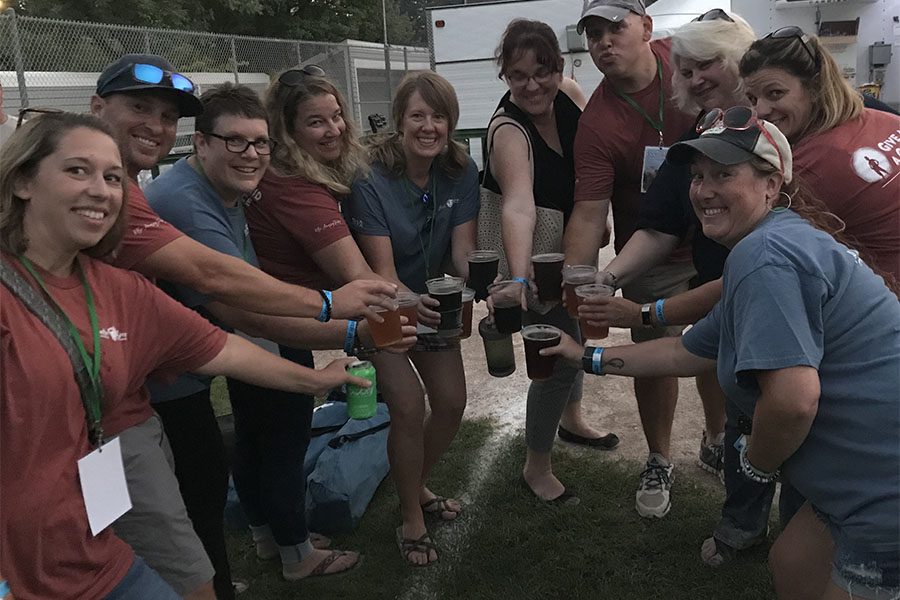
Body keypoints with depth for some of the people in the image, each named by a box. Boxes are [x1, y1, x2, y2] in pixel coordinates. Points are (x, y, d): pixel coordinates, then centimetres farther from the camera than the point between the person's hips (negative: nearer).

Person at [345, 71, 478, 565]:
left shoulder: (461, 172, -13)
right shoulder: (372, 180, -26)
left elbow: (462, 249, -18)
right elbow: (381, 267, -31)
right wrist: (410, 302, -53)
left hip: (433, 301, 5)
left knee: (452, 403, 5)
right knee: (409, 406, -15)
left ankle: (417, 486, 33)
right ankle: (410, 518, 9)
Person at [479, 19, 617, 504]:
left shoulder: (568, 94, -13)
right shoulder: (509, 131, -33)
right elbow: (519, 208, -50)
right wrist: (518, 280, -63)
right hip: (530, 252, -7)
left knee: (574, 333, 24)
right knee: (562, 356, -7)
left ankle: (570, 419, 50)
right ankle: (536, 468, 13)